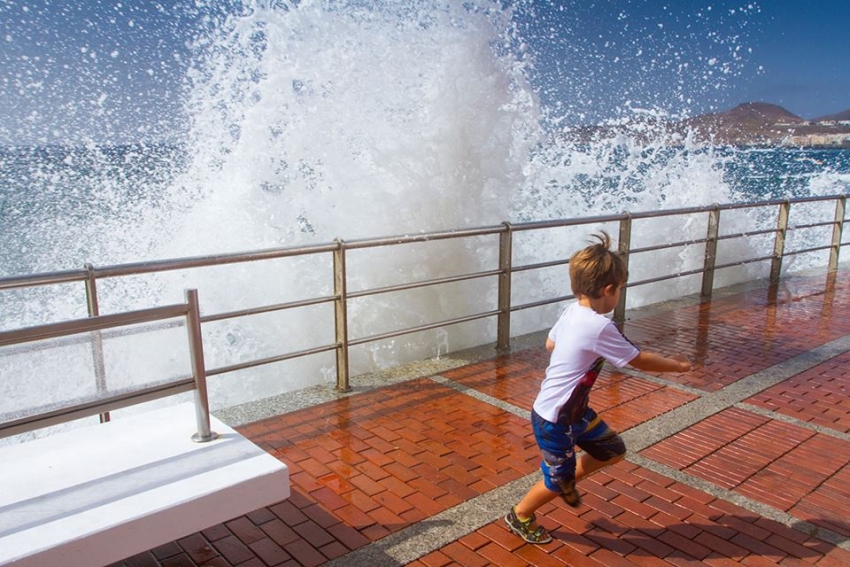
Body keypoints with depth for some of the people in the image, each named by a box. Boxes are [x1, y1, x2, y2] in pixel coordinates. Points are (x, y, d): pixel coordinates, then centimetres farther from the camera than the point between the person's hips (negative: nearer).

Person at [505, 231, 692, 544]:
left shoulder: (572, 311, -3)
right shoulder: (599, 327, -29)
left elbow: (550, 343, 14)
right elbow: (640, 360, -16)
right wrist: (676, 365, 0)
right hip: (554, 420, -8)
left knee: (613, 449, 18)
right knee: (557, 481, 13)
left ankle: (568, 480, 35)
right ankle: (520, 516, 37)